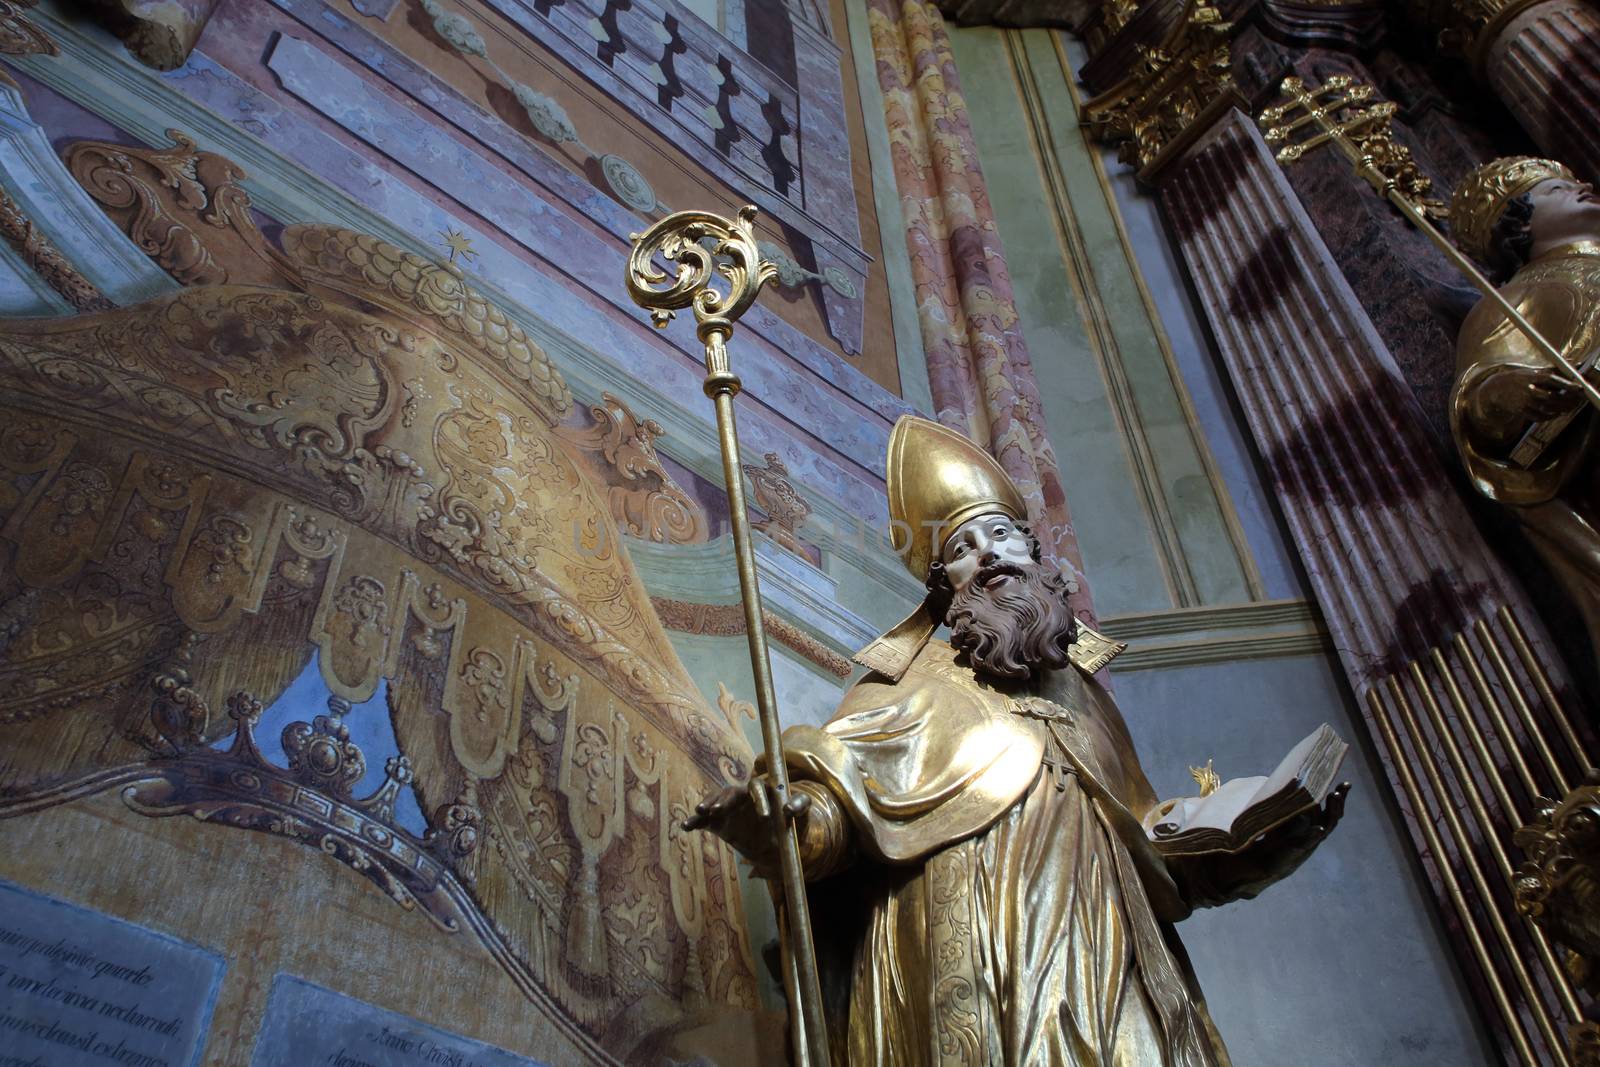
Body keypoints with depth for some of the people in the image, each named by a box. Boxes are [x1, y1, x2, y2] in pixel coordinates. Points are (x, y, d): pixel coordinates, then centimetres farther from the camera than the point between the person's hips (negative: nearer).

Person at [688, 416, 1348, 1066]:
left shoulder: (1079, 689, 19)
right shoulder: (919, 683, 7)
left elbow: (1152, 850, 22)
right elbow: (836, 800, -7)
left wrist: (1260, 841, 8)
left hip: (1108, 990, 4)